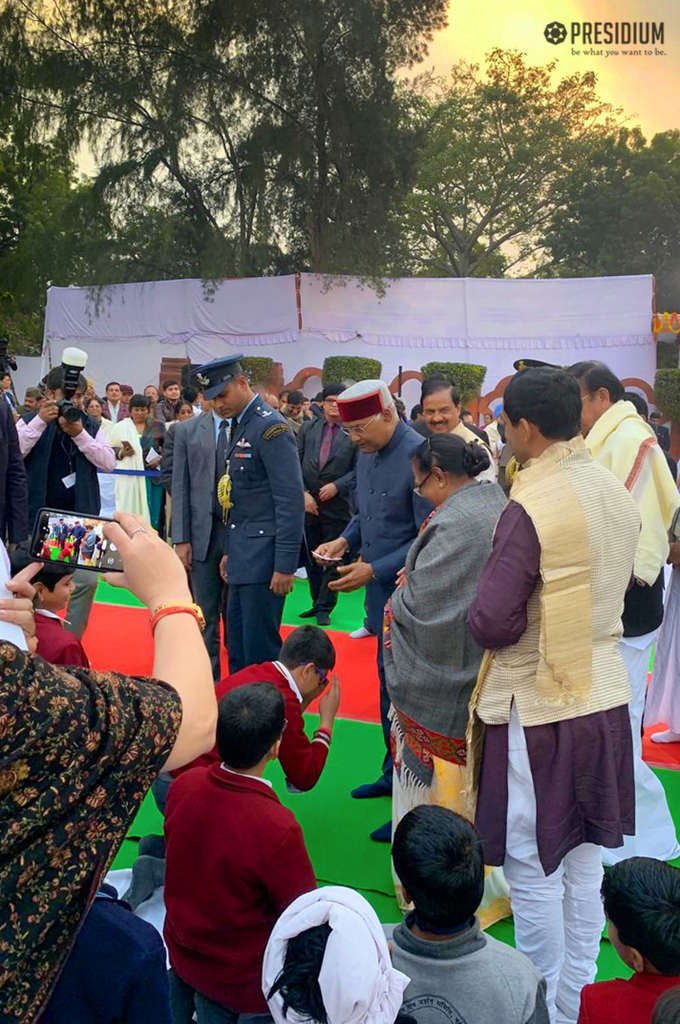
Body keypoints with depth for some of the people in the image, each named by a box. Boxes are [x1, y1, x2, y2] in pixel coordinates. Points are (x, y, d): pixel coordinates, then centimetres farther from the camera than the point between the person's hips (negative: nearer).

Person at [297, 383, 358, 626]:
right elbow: (296, 464, 4)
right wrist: (303, 493, -7)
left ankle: (325, 607, 15)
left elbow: (359, 469, -6)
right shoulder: (307, 428, 7)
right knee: (310, 557, 13)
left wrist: (337, 485, -16)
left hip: (337, 504, -4)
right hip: (307, 503, 4)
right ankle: (317, 602, 27)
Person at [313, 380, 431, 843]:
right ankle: (393, 774, 34)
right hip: (380, 588, 8)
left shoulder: (419, 456, -20)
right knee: (389, 681, 18)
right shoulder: (367, 454, 6)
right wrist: (345, 540, 1)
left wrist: (374, 570, -21)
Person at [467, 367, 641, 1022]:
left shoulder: (529, 509, -21)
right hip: (604, 697, 8)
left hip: (539, 709, -8)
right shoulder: (617, 494, 3)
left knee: (533, 870, 10)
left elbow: (490, 623, -21)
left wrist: (488, 606, -1)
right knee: (585, 862, 20)